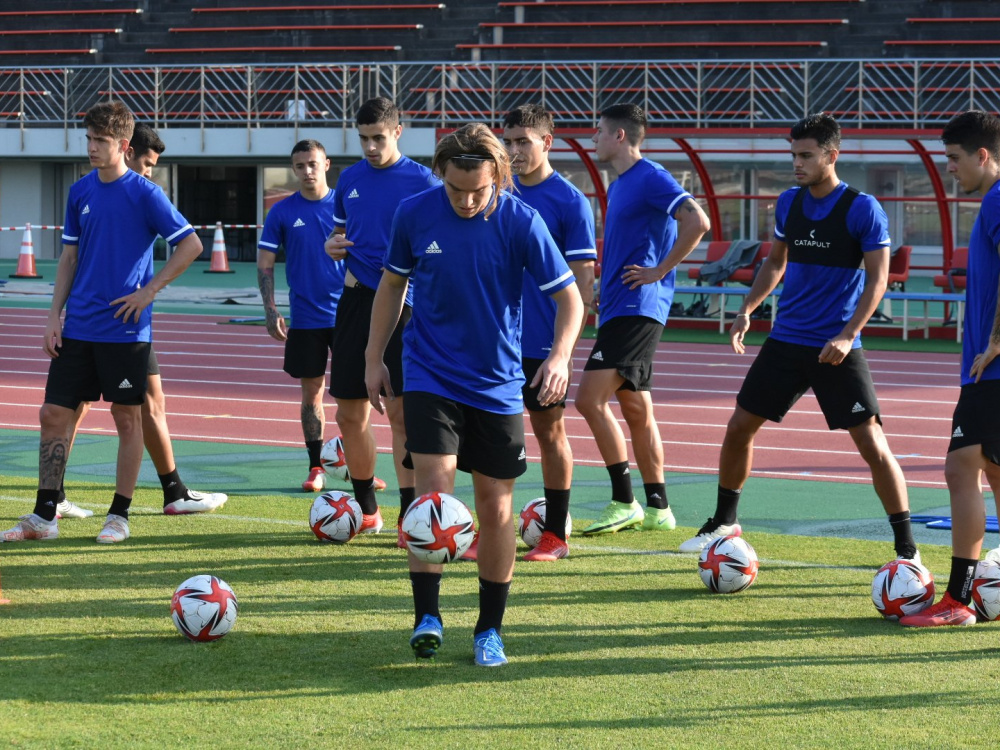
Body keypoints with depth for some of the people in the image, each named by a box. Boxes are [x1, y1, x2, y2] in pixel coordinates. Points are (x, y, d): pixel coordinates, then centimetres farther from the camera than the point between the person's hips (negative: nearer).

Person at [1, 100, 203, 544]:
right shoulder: (80, 193, 8)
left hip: (125, 330, -5)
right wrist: (54, 316, 7)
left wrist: (149, 290, -10)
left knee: (127, 418, 3)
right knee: (54, 414, 1)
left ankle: (119, 516, 13)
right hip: (78, 328, 5)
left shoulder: (144, 194, -8)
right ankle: (44, 516, 7)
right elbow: (70, 258, 14)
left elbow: (191, 245, -7)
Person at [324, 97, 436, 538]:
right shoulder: (350, 179, 11)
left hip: (402, 303, -5)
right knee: (350, 413, 7)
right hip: (357, 300, 5)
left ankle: (409, 515, -3)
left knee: (402, 410, -8)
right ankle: (366, 510, 21)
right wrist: (333, 247, 1)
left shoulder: (421, 181, -5)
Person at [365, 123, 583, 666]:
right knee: (433, 486, -16)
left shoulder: (521, 222, -12)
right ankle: (426, 617, -10)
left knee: (495, 504, 4)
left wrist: (560, 356, -25)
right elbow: (392, 284, 9)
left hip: (497, 385, 0)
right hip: (430, 377, 0)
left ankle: (490, 629, 16)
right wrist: (374, 359, 9)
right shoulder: (415, 213, -7)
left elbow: (568, 296, -8)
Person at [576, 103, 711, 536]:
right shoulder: (618, 185, 18)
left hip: (637, 307, -10)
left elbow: (697, 223, -24)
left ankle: (624, 503, -11)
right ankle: (657, 508, 15)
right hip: (618, 307, 10)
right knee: (635, 408, 11)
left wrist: (660, 271, -18)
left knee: (590, 399, -15)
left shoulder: (650, 178, -12)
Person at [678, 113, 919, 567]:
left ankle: (906, 546, -2)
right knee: (739, 427, 8)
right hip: (787, 341, 6)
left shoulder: (862, 209, -11)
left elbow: (877, 278, -11)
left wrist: (847, 335, -19)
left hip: (837, 348, -6)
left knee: (872, 444, -10)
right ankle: (723, 523, 26)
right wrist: (747, 309, 6)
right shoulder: (789, 203, 6)